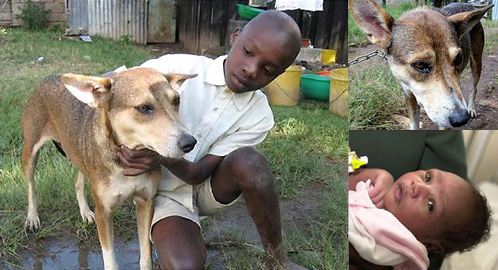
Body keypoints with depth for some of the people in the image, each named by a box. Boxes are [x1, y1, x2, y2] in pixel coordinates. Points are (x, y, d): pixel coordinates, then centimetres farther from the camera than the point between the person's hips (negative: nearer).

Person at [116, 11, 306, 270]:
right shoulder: (177, 68, -17)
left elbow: (199, 173, -16)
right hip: (166, 192, -2)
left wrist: (163, 157, -36)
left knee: (248, 161, -32)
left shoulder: (259, 116, -13)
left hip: (207, 188, 2)